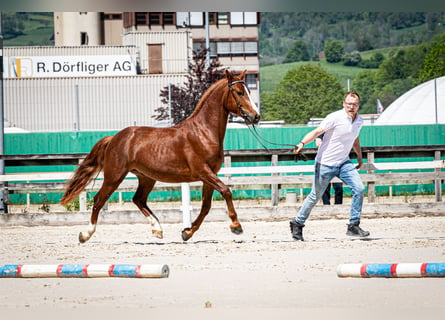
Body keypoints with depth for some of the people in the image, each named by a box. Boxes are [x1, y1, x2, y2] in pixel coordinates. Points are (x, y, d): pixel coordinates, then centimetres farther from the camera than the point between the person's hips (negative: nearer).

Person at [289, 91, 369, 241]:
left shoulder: (359, 121, 5)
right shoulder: (335, 118, -16)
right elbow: (317, 132, -22)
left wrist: (359, 156, 34)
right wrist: (302, 143, -37)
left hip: (344, 163, 6)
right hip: (325, 164, -6)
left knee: (359, 189, -12)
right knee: (315, 196, 4)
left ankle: (353, 226, -5)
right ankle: (297, 224, 23)